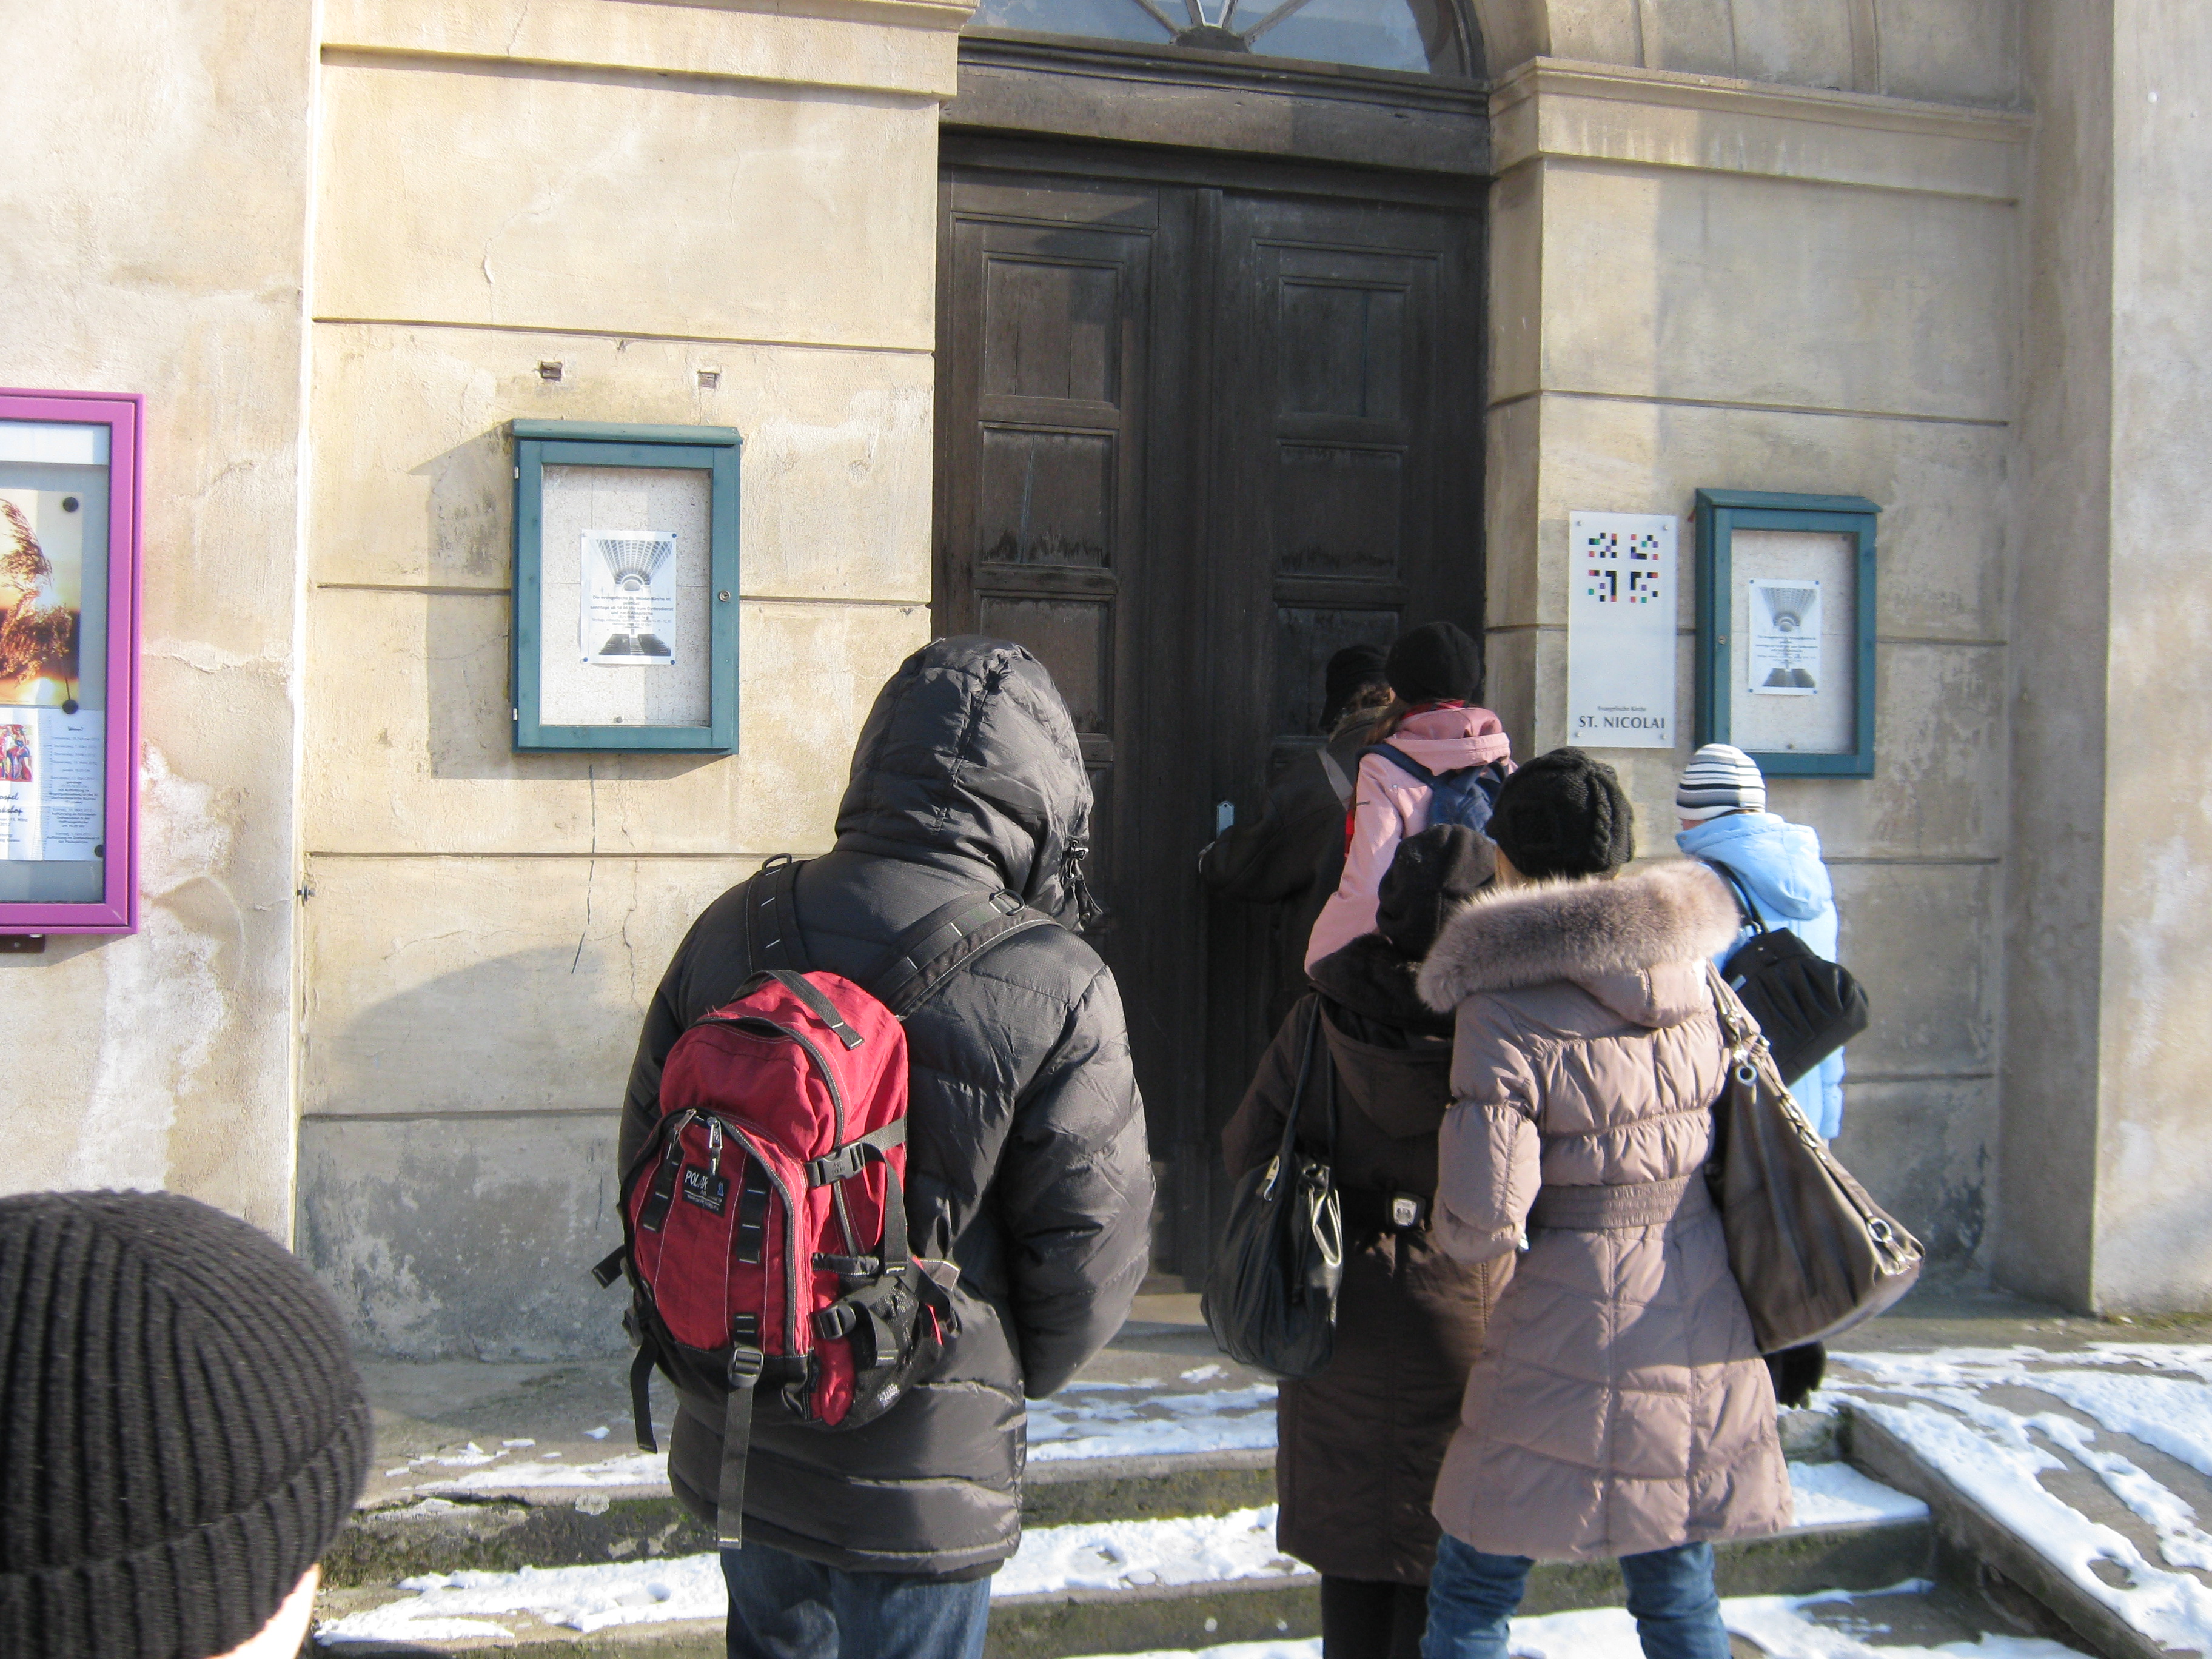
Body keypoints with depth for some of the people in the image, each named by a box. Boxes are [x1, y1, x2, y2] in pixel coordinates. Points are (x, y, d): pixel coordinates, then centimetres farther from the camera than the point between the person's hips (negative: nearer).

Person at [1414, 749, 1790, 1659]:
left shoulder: (1504, 1008, -15)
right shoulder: (1695, 975, 2)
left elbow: (1481, 1225, -18)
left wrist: (1445, 1212, 2)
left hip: (1575, 1321, -6)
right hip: (1705, 1316, 6)